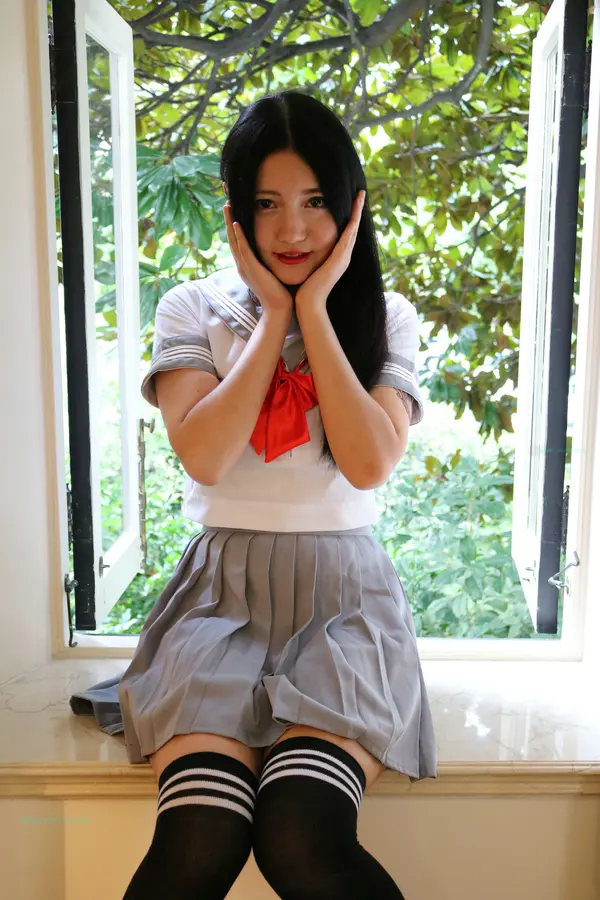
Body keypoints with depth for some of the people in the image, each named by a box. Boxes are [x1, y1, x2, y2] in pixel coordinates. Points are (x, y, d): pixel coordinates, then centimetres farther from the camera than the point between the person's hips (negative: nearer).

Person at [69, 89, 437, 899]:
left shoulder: (386, 317, 7)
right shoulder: (194, 309, 7)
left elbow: (371, 463, -9)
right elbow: (203, 456, -10)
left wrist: (315, 306, -7)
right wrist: (273, 312, -6)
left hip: (343, 594, 0)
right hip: (223, 587, 0)